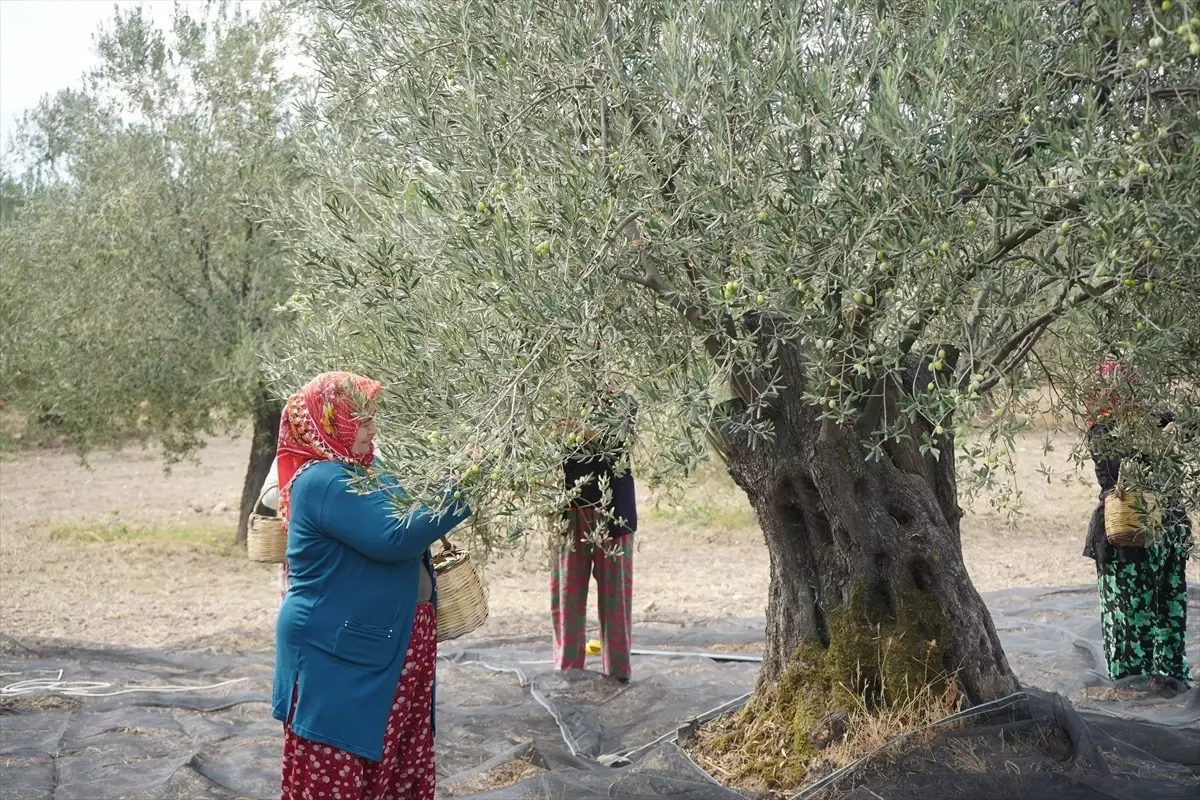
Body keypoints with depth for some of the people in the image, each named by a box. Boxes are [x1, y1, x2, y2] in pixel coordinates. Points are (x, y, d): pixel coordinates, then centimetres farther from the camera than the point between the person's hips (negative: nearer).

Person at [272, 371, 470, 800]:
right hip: (338, 658, -10)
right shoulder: (324, 481, -20)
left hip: (383, 648, 10)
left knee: (396, 760, 16)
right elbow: (394, 537, -28)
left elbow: (400, 522, 25)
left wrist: (443, 486, 10)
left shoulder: (358, 471, 11)